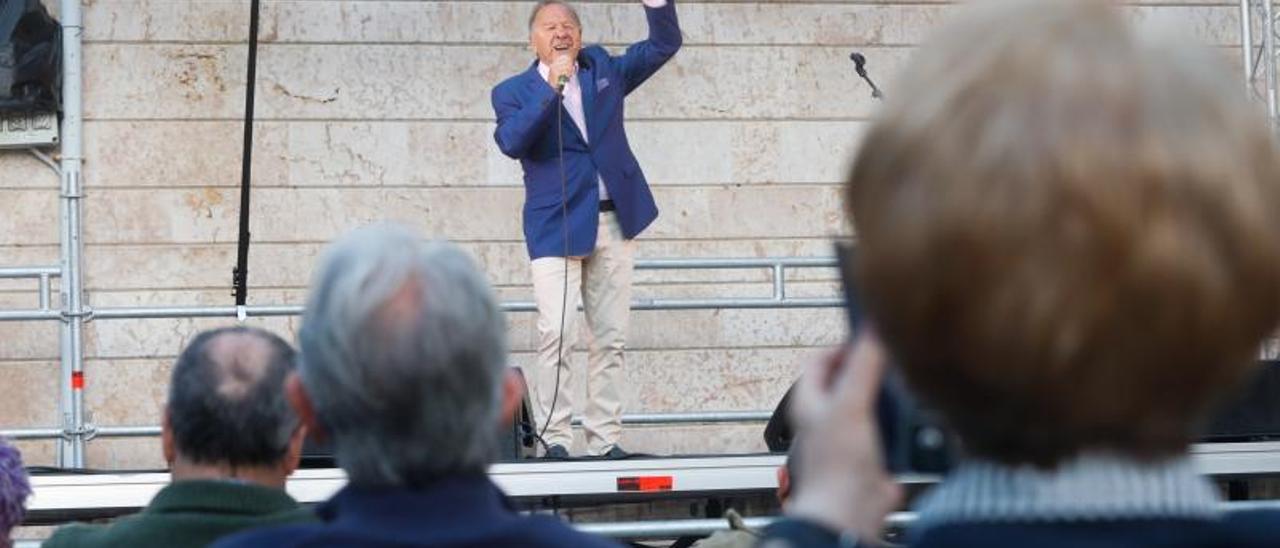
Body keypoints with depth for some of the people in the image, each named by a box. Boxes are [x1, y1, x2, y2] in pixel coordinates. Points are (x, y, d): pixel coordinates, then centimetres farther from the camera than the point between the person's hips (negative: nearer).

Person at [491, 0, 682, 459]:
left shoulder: (604, 71, 13)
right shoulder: (514, 91, 1)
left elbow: (664, 43, 16)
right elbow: (512, 142, -17)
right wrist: (551, 87, -23)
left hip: (614, 222, 4)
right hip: (557, 227, -4)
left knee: (611, 337, 4)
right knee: (557, 334, -15)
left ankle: (605, 440, 8)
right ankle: (554, 437, -11)